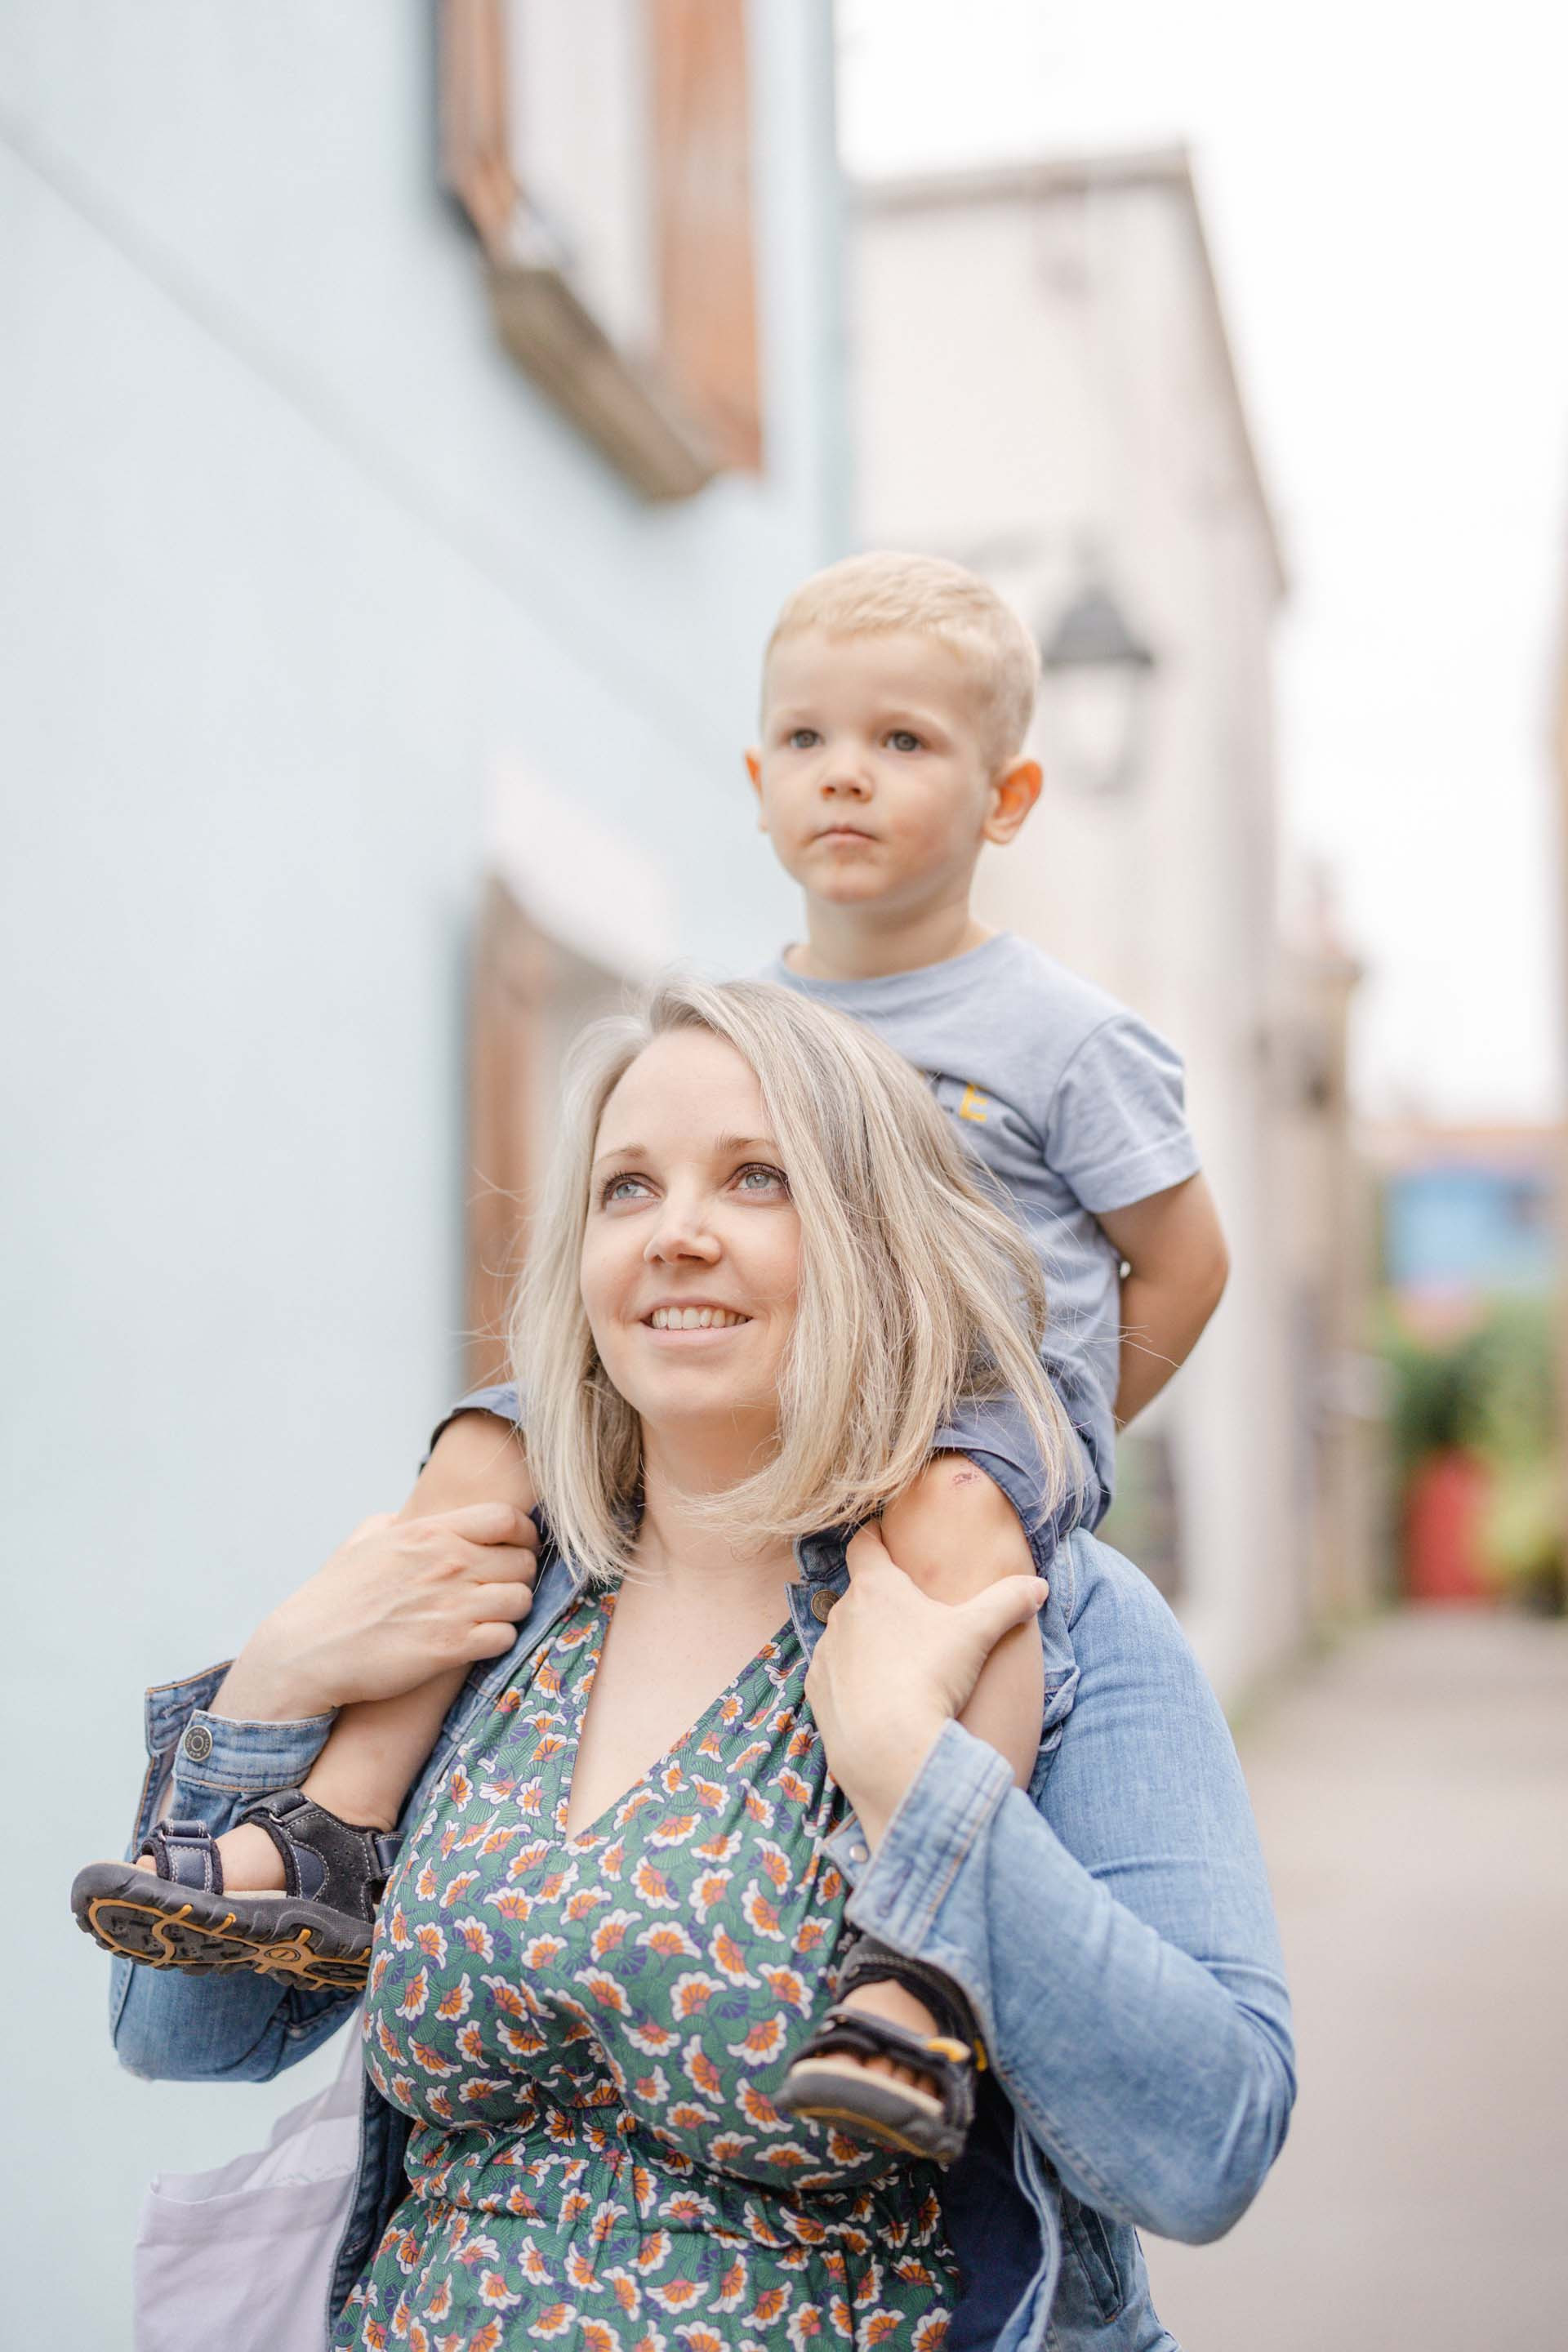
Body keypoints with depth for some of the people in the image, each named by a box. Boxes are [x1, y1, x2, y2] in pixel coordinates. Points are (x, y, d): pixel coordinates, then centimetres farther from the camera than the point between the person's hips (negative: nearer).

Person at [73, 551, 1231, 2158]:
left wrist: (1045, 1453, 2)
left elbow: (1181, 1258, 4)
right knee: (489, 1447, -11)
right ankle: (337, 1840, -13)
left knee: (949, 1512, -40)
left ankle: (914, 1966, -48)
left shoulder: (1055, 1034, -1)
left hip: (983, 1402, -5)